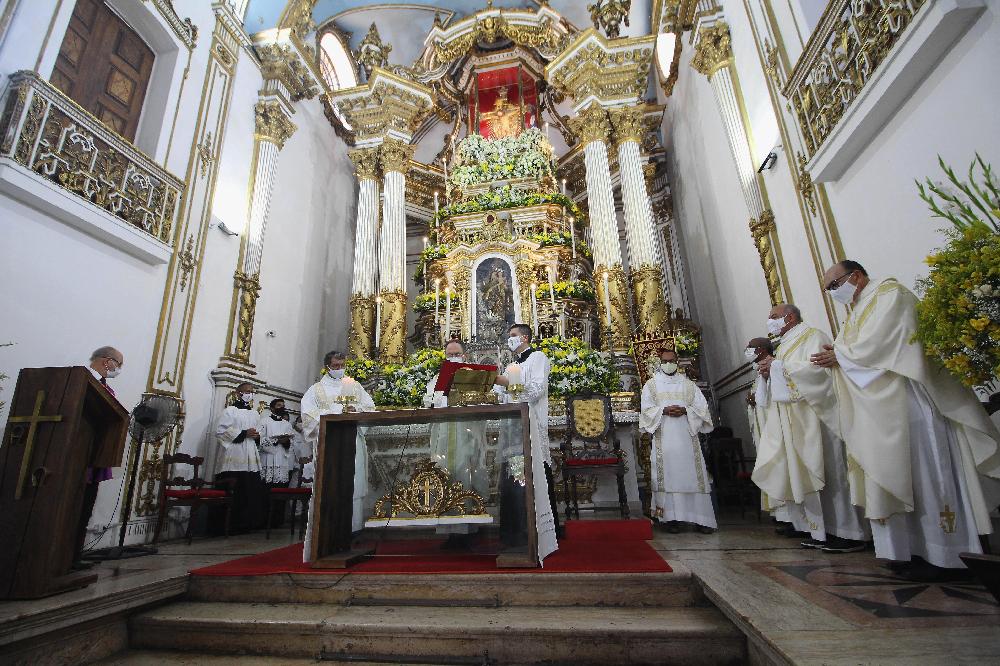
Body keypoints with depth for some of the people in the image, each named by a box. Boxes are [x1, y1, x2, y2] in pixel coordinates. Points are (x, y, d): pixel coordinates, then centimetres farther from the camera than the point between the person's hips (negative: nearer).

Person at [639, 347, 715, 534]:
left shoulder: (688, 384, 15)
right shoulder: (651, 384, 11)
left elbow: (702, 407, 7)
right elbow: (646, 408, 2)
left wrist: (685, 411, -10)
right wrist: (664, 410, -13)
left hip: (687, 435, 1)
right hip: (664, 437, -1)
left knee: (692, 475, -2)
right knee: (668, 475, -5)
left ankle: (701, 517, 3)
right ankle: (671, 517, -1)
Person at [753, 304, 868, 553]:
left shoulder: (812, 336, -4)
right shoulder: (782, 346, 21)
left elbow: (816, 369, -20)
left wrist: (778, 366, -13)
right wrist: (769, 373, 3)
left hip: (814, 418, -8)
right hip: (793, 423, 8)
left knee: (826, 473, -5)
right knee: (805, 475, 6)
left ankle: (850, 533, 5)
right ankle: (823, 532, 12)